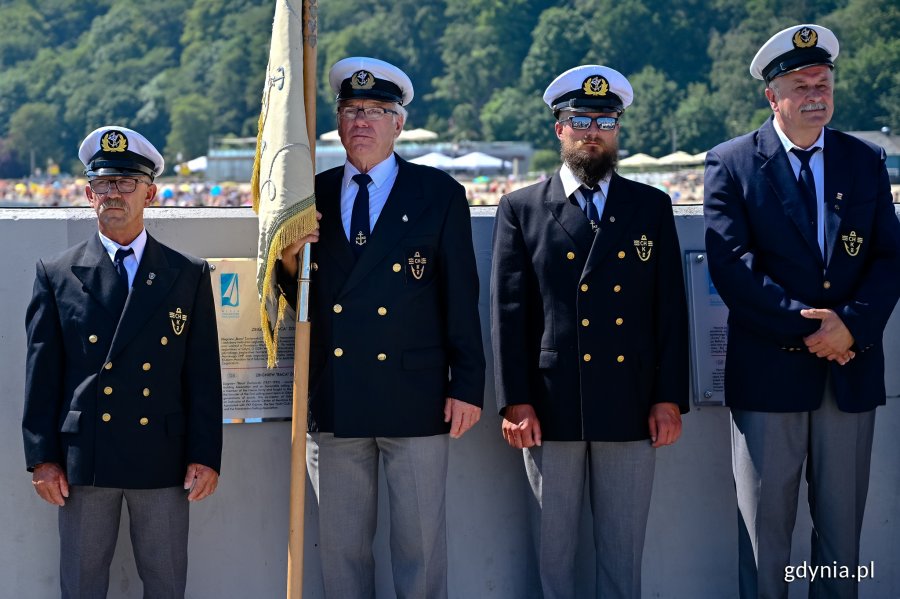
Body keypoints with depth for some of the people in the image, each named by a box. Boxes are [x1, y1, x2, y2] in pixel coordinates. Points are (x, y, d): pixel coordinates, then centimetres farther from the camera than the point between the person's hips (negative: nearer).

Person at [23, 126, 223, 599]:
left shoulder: (189, 276, 5)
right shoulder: (57, 275, 4)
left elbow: (203, 373, 3)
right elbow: (42, 372, 3)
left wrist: (206, 455, -2)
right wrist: (42, 457, -2)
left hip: (164, 460, 0)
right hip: (83, 460, 0)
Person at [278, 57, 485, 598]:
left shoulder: (440, 194, 2)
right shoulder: (313, 196, 9)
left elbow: (461, 296, 1)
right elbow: (298, 300, 11)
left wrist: (467, 386, -4)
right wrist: (289, 261, -11)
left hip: (415, 399, -2)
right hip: (333, 402, 3)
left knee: (421, 540, 3)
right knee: (341, 544, 9)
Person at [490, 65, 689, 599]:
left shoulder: (652, 207, 10)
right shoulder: (522, 209, 6)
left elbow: (672, 308, 7)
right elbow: (508, 311, 2)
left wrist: (670, 397, 0)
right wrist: (515, 401, -6)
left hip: (631, 409, 1)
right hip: (550, 409, -1)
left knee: (624, 546, 5)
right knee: (554, 544, 5)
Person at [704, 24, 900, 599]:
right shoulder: (732, 164, -1)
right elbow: (730, 265, -10)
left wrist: (852, 324, -13)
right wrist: (807, 326, -15)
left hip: (850, 369, 3)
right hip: (769, 372, -3)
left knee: (843, 525, 10)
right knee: (765, 527, 4)